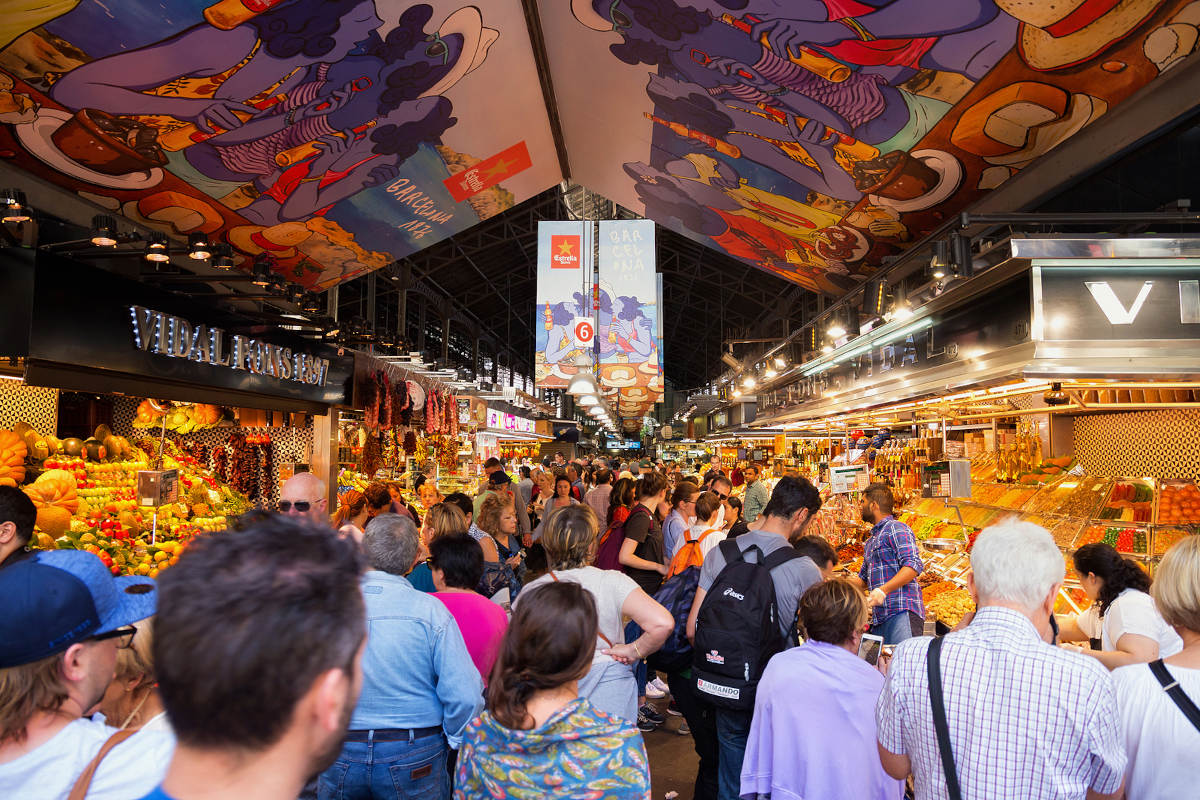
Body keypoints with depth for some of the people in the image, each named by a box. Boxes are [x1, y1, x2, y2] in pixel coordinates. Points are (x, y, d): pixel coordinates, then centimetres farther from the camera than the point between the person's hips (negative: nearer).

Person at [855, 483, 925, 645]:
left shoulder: (897, 529, -3)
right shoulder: (871, 541, 26)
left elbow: (913, 566, -16)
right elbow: (863, 578, 35)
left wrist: (883, 590, -24)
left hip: (901, 613, -8)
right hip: (879, 617, 8)